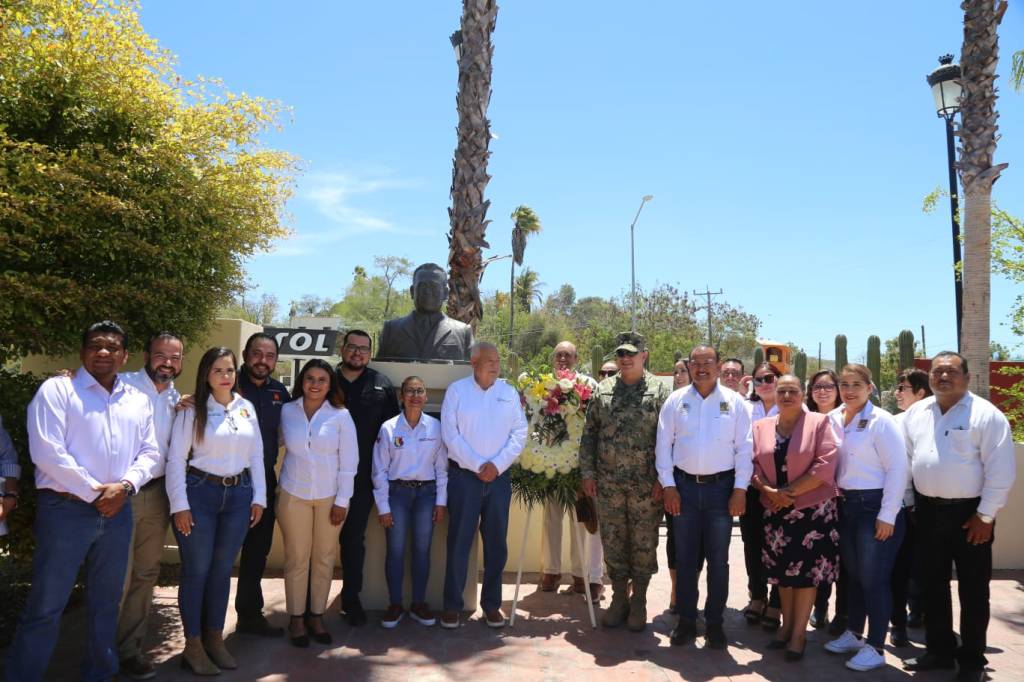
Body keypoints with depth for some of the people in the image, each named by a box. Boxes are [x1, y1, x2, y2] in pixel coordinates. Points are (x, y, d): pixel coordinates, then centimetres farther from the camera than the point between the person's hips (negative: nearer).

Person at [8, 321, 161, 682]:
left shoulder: (138, 400, 11)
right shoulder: (57, 389, -4)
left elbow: (150, 452, 10)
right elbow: (47, 451, -13)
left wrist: (125, 485, -9)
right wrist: (94, 491, -13)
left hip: (117, 511, 5)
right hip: (65, 509, -5)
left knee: (106, 602, 16)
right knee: (45, 607, -1)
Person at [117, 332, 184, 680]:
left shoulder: (176, 398, 10)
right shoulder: (123, 385, -9)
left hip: (156, 494, 6)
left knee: (146, 574, 14)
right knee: (118, 577, 2)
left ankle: (130, 646, 29)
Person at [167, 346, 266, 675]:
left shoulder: (247, 408, 6)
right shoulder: (192, 410, -5)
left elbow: (256, 455, 9)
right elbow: (176, 459, -8)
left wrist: (258, 497, 5)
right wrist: (180, 505, -12)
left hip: (238, 495, 4)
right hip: (199, 492, -3)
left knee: (222, 570, 12)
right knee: (196, 571, 5)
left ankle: (215, 638, 27)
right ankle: (193, 645, 19)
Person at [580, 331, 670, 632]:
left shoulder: (659, 390, -2)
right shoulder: (602, 390, 7)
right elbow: (589, 434, 8)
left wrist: (661, 479, -9)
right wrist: (588, 473, 3)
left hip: (646, 484, -3)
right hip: (608, 481, 3)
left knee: (644, 542, 6)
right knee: (613, 540, 10)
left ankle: (639, 601, 22)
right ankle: (619, 598, 25)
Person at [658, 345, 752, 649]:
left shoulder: (734, 402, 1)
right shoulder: (675, 400, 2)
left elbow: (744, 448, 0)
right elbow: (664, 445, 2)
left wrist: (740, 489, -5)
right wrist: (668, 486, -4)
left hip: (721, 487, -1)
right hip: (684, 486, 1)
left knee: (718, 559, 8)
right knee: (685, 557, 9)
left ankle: (714, 622, 22)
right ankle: (686, 620, 21)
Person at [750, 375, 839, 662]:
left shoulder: (819, 422, -5)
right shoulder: (761, 427, 7)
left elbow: (826, 465, -14)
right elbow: (754, 464, 3)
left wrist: (790, 491, -15)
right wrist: (770, 491, -14)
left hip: (813, 509, -4)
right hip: (775, 511, 4)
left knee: (806, 570, 0)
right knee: (782, 569, 11)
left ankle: (799, 633, 11)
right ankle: (786, 625, 26)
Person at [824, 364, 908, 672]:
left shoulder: (881, 421, -11)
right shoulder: (833, 420, 6)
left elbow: (897, 469, -13)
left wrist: (887, 515, -15)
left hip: (876, 506, -6)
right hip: (846, 505, 6)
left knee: (874, 578, 0)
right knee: (853, 574, 16)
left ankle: (875, 648, 13)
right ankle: (853, 634, 31)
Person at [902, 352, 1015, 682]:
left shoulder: (986, 414, -10)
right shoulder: (916, 413, 7)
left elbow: (1001, 470, -12)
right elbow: (907, 458, 13)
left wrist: (986, 515, -13)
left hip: (969, 512, -5)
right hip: (928, 511, 5)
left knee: (973, 591, 6)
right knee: (933, 586, 14)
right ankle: (939, 650, 29)